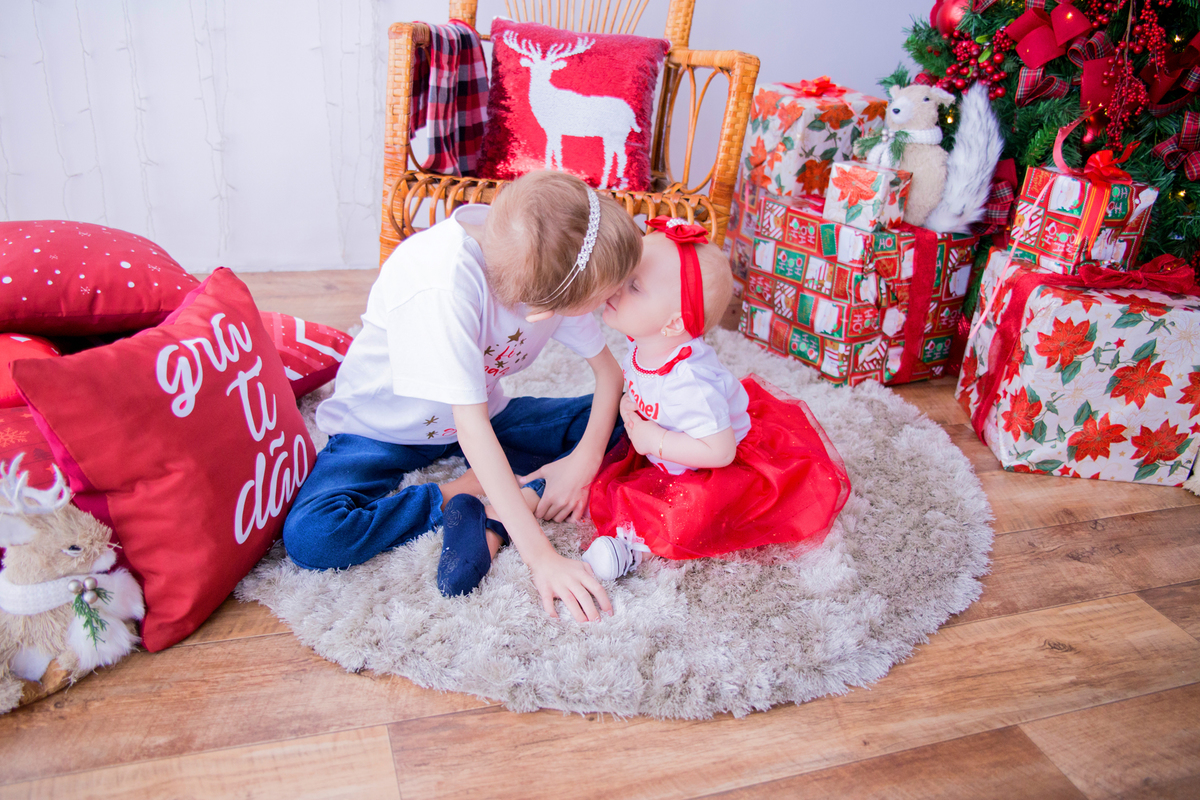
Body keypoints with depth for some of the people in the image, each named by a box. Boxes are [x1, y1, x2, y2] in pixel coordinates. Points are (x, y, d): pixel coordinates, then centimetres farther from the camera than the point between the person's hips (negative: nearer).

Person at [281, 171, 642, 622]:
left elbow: (608, 369, -8)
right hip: (383, 427, -4)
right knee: (309, 538, -30)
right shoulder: (442, 283, -39)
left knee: (617, 426, -13)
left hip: (481, 413, 5)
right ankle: (454, 500, -12)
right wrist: (541, 558, -38)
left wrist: (586, 459, -24)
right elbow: (471, 428, -38)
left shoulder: (552, 271, -20)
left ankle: (492, 516, -20)